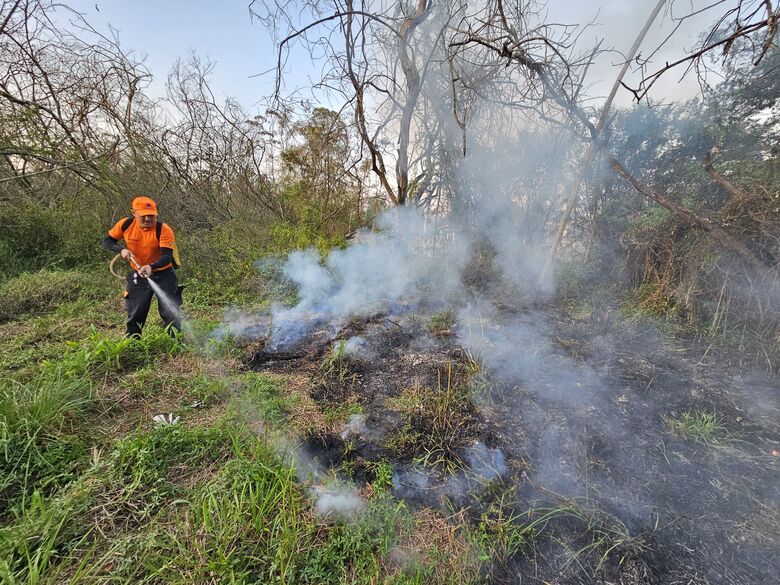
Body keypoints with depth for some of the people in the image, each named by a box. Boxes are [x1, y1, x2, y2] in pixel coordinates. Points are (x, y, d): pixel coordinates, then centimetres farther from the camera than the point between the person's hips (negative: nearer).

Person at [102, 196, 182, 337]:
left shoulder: (164, 230, -20)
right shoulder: (125, 224, -8)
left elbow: (167, 256, -27)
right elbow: (107, 241, 3)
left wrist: (151, 267, -44)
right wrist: (121, 249, -18)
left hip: (163, 275, -3)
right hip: (137, 275, 3)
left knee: (170, 313, -3)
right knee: (135, 314, 11)